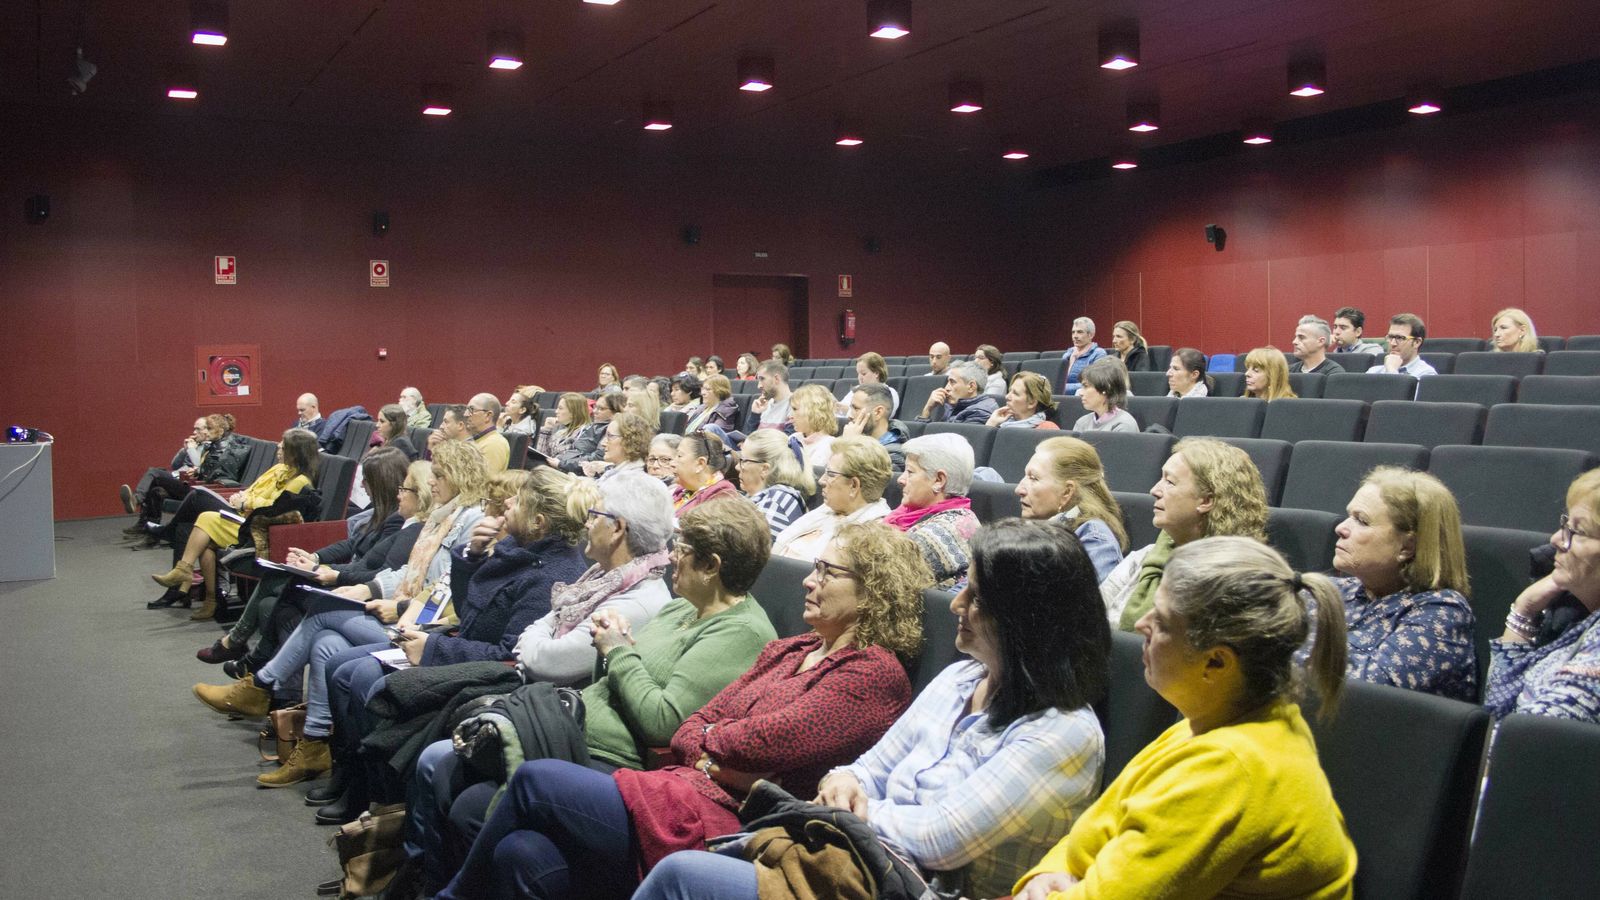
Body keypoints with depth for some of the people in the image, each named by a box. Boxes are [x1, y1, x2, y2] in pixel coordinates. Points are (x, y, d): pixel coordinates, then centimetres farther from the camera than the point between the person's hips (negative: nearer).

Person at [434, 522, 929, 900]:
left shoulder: (876, 676, -8)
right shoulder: (786, 651, 19)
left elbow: (757, 745, -15)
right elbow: (688, 731, 14)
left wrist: (709, 738, 4)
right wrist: (717, 762, -7)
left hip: (719, 825, -7)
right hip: (682, 789, 7)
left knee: (535, 779, -10)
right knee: (522, 853, -16)